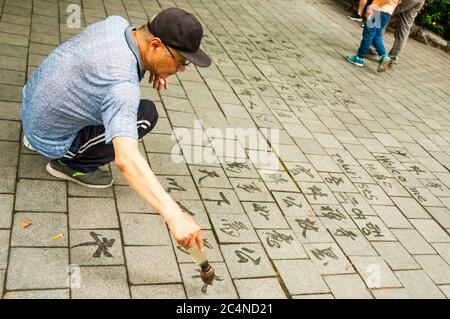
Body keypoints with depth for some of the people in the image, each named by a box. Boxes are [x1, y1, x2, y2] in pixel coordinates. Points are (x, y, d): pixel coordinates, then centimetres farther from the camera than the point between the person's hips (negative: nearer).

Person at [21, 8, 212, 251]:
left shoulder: (116, 23, -9)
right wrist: (174, 216, -50)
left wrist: (152, 67, 0)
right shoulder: (122, 84, -35)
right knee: (146, 115, -14)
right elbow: (126, 160, -46)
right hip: (49, 139, -8)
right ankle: (71, 164, 0)